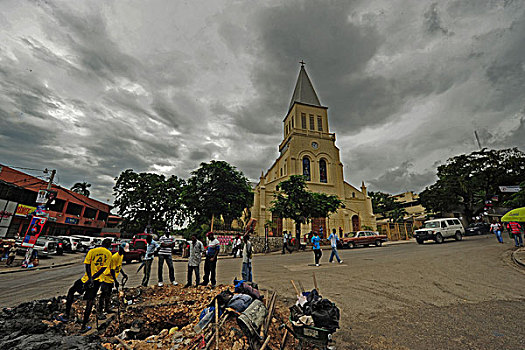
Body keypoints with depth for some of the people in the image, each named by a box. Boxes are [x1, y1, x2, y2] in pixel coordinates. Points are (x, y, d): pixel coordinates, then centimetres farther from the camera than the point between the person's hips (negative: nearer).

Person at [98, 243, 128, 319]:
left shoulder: (121, 256, 1)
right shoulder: (114, 257, -27)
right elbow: (112, 270, -26)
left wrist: (124, 274, 12)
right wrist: (116, 281, -25)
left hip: (112, 279, 9)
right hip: (106, 277, -9)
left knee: (109, 294, 19)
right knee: (103, 295, -4)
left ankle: (107, 309, 32)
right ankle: (100, 313, 4)